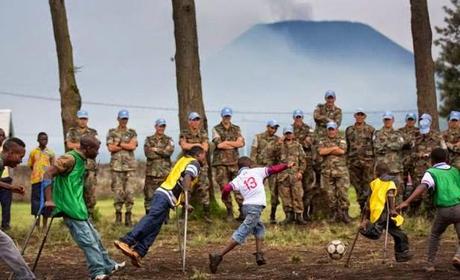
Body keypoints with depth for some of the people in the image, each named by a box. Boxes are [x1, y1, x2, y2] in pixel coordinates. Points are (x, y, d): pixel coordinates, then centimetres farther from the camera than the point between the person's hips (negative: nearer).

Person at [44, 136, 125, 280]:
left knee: (94, 238, 17)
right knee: (87, 240, -10)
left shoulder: (81, 160, 14)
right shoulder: (69, 159, -15)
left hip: (78, 208, 10)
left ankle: (108, 266, 27)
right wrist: (49, 200, -26)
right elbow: (48, 174, -21)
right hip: (70, 209, -10)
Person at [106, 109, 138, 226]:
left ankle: (128, 216, -2)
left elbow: (133, 146, -4)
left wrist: (119, 144, -4)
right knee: (118, 191, -2)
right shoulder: (112, 133, 10)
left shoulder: (132, 132, 12)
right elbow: (111, 148, -4)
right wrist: (127, 146, -4)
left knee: (129, 191, -5)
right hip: (116, 165, 0)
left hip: (130, 165, 0)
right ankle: (118, 216, 4)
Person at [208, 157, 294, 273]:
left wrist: (224, 197, 14)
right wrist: (286, 165, 18)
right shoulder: (257, 171, 6)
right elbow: (273, 169, 5)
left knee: (259, 228, 28)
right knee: (240, 235, -10)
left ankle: (259, 255, 16)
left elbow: (227, 188, -5)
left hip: (246, 206, 5)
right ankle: (219, 256, -20)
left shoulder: (238, 179, 10)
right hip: (255, 207, -5)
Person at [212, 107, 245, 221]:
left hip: (234, 162, 1)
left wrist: (227, 142, -9)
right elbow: (219, 144, -11)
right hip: (220, 162, -1)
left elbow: (241, 143, -2)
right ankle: (229, 212, 7)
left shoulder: (236, 129, 13)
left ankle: (242, 210, -2)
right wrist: (235, 144, -5)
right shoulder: (216, 129, 5)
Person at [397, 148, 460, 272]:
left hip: (443, 211, -1)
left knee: (435, 235, 25)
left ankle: (430, 264, 23)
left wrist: (406, 202, -27)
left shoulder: (431, 173, 4)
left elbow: (422, 187, -16)